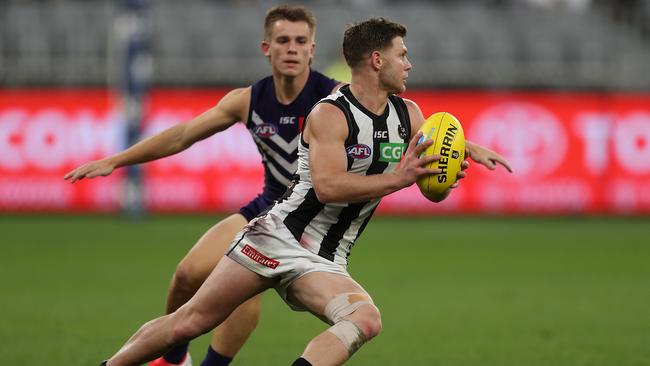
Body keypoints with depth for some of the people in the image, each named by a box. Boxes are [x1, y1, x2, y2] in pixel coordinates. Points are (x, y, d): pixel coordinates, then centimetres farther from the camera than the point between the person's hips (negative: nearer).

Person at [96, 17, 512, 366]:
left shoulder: (408, 115, 6)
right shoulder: (329, 114, -13)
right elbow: (327, 187, -25)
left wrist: (445, 175, -15)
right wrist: (395, 180, -31)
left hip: (324, 263, 5)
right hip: (279, 237, -5)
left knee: (366, 321, -27)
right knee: (189, 322, -2)